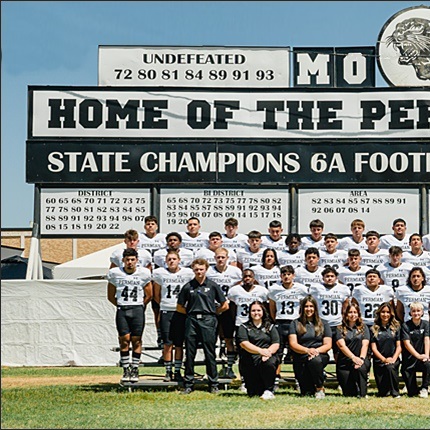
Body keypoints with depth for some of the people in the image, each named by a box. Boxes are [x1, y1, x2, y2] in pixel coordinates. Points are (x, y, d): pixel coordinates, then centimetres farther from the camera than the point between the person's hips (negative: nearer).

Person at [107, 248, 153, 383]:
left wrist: (140, 306, 10)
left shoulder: (144, 273, 2)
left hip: (138, 309, 0)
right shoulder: (114, 273, 3)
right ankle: (126, 370, 4)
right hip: (121, 310, 0)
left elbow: (149, 295, 12)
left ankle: (135, 369, 7)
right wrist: (121, 306, 10)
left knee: (136, 340, -2)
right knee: (124, 339, -4)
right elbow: (111, 296, 13)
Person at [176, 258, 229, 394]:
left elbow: (225, 306, 8)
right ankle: (188, 384, 9)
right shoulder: (188, 287, 7)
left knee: (210, 354, 1)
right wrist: (192, 312, 8)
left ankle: (213, 384, 8)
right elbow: (179, 307, 14)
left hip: (208, 322, -1)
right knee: (190, 354, 3)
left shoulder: (213, 286, 4)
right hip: (192, 322, 2)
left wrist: (211, 312, 7)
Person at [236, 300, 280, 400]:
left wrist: (268, 352, -17)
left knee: (270, 363, -38)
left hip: (268, 357, 1)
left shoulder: (270, 327, 18)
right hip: (250, 359, 0)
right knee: (253, 394, -12)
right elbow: (244, 343, -6)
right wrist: (260, 350, -22)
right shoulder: (243, 327, 12)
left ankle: (269, 390, -18)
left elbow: (276, 344, 6)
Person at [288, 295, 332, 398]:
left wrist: (316, 351, -14)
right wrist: (307, 350, -19)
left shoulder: (323, 324, 16)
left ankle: (319, 388, -17)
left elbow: (328, 345, 7)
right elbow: (293, 344, 0)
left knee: (315, 360, -39)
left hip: (320, 356, 1)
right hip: (301, 359, -1)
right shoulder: (295, 324, 12)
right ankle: (308, 390, 17)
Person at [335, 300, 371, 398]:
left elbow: (365, 345, -1)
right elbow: (341, 345, -7)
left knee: (361, 368, -38)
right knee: (349, 393, -12)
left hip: (361, 360, 0)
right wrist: (353, 357, -22)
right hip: (344, 362, 0)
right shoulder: (340, 329, 8)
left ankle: (362, 394, -23)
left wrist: (361, 359, -19)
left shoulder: (363, 328, 12)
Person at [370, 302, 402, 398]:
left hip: (393, 360, 0)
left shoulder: (396, 327, 7)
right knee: (382, 393, -9)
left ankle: (395, 392, -20)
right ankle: (386, 390, 27)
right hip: (379, 361, 0)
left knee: (390, 368, -37)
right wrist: (384, 359, -13)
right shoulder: (374, 329, 5)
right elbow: (374, 348, 0)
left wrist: (393, 359, -13)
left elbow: (399, 346, 3)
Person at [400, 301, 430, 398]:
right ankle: (414, 388, 31)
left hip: (421, 358, 2)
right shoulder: (405, 326, -6)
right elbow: (407, 343, -13)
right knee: (411, 393, -6)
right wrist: (418, 356, -24)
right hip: (409, 359, -2)